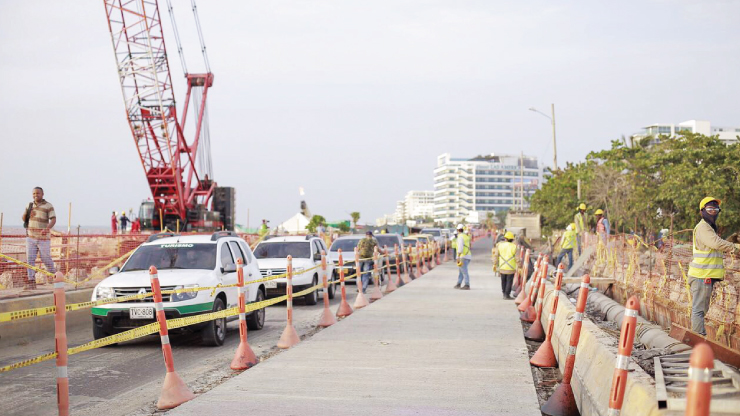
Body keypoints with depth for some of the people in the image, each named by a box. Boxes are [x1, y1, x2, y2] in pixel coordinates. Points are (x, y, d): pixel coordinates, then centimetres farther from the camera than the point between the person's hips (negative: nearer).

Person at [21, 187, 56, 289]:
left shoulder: (48, 206, -5)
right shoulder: (30, 205, 12)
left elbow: (53, 219, -15)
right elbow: (24, 219, 19)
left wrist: (47, 228, -34)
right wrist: (26, 214, -5)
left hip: (43, 237, -5)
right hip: (30, 237, 5)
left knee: (46, 258, 2)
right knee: (30, 258, -3)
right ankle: (31, 282, -4)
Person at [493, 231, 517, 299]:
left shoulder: (499, 245, 1)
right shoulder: (514, 246, -7)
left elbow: (496, 256, 2)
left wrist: (495, 264, 10)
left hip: (502, 267, 3)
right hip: (510, 268, -3)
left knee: (503, 281, 17)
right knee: (509, 281, 4)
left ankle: (504, 294, 23)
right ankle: (507, 295, 3)